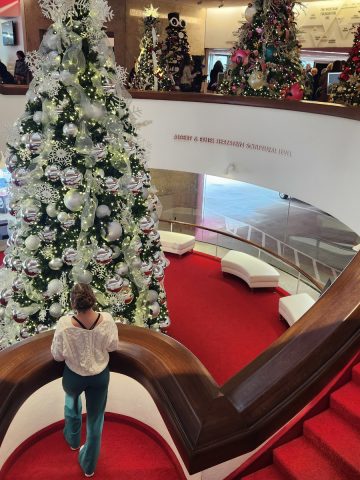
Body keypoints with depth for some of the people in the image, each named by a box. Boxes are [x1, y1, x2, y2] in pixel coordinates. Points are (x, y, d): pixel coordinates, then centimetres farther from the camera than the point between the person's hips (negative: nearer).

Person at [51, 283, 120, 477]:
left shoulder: (64, 324, -31)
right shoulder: (107, 320, -26)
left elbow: (57, 355, -15)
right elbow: (113, 346, -8)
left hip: (74, 376, 0)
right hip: (100, 375, 1)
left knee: (72, 401, 36)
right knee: (95, 419, 20)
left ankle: (73, 440, 59)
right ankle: (89, 465, 40)